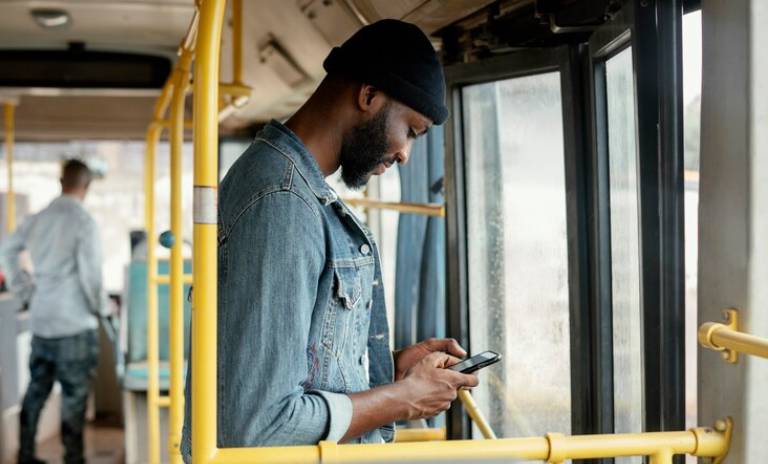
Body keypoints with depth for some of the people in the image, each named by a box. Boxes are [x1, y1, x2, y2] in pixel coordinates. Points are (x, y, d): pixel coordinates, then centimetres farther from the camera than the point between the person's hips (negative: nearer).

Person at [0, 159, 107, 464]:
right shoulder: (84, 222, -13)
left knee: (36, 390, 15)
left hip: (40, 321, 7)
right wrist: (102, 307, -2)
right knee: (74, 394, 1)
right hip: (75, 324, -6)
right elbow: (90, 274, -17)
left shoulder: (37, 219, 8)